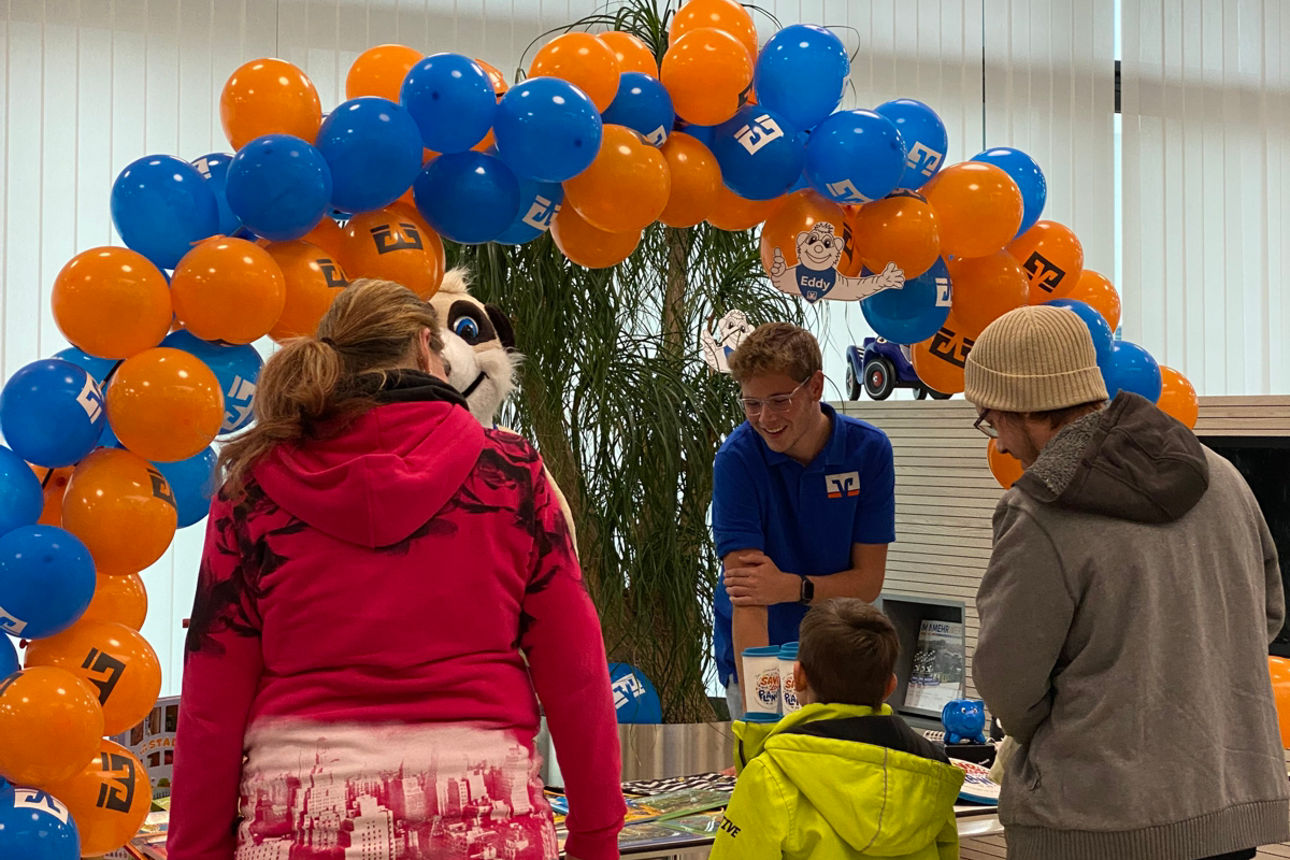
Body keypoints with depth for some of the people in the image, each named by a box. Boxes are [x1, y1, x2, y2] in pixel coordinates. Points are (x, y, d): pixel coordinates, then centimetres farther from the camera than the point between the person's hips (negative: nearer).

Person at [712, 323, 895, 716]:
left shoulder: (868, 449, -10)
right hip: (756, 654, -2)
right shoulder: (737, 459, -17)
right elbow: (746, 592, -24)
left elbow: (869, 580, -7)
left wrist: (793, 587, -25)